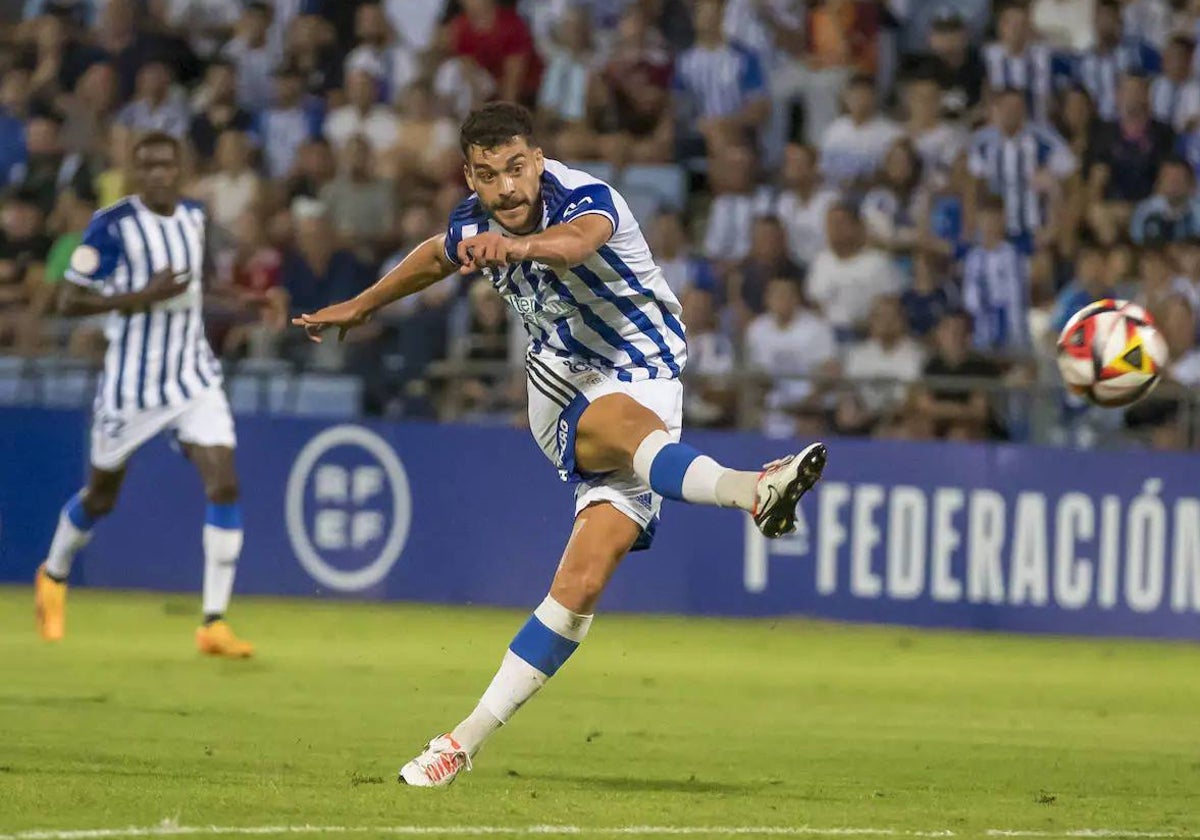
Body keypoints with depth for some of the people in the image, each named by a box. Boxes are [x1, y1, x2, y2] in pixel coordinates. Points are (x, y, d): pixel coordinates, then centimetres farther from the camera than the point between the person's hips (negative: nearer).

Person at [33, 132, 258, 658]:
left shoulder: (195, 217, 4)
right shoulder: (112, 226, -14)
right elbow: (68, 302, -17)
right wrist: (142, 296, -25)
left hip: (194, 377, 4)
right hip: (131, 382, -4)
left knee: (224, 485, -14)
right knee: (101, 495, 12)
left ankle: (214, 623, -12)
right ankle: (53, 577, 44)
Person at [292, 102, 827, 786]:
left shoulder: (586, 198, -20)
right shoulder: (475, 224, -1)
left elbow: (577, 240, -47)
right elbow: (438, 257, 25)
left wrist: (518, 246, -70)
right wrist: (361, 306, 41)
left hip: (645, 380, -2)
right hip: (561, 385, 2)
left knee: (584, 582, -18)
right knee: (625, 421, -37)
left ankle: (467, 738, -13)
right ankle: (751, 488, -69)